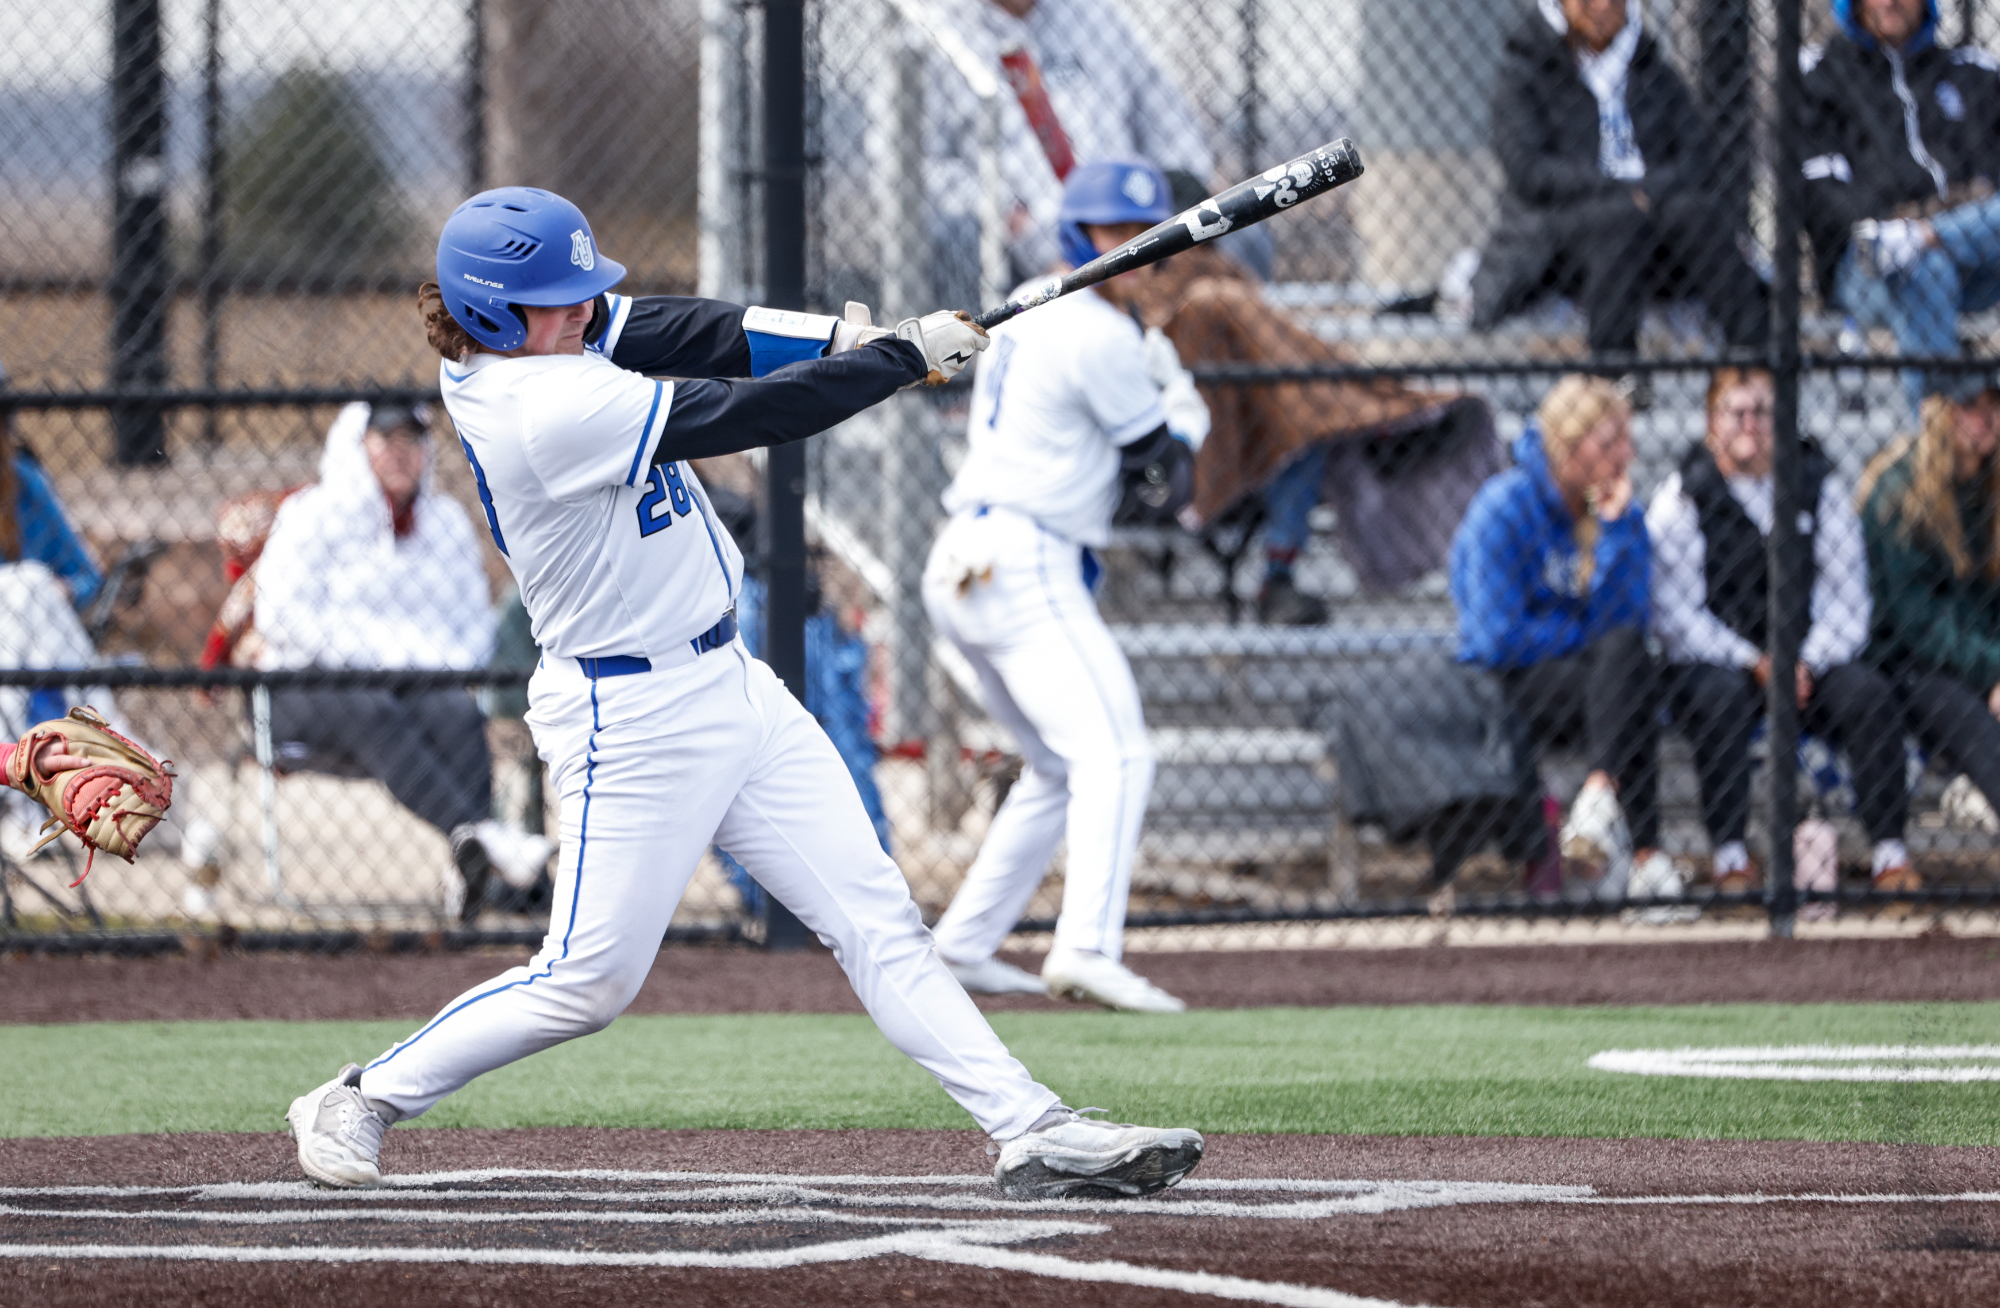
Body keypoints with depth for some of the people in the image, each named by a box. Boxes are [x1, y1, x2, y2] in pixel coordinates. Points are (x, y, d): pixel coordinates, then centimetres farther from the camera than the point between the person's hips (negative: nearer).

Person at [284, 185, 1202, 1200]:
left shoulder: (493, 346, 0)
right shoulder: (554, 412, -27)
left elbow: (668, 329, 6)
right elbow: (752, 414, -25)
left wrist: (836, 338, -9)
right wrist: (905, 356, -15)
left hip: (728, 684, 10)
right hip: (635, 721, -10)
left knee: (877, 922, 4)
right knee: (588, 982, -2)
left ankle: (1029, 1130, 1)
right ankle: (357, 1102, 16)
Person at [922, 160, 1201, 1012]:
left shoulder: (1026, 316, 18)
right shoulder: (1099, 334, -11)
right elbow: (1161, 451, -4)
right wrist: (1191, 413, 20)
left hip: (963, 564, 10)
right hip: (1026, 565, -10)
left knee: (1057, 767, 21)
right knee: (1112, 752, -20)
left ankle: (963, 944, 21)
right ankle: (1086, 949, -36)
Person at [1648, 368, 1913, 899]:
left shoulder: (1818, 486, 7)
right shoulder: (1680, 498, -2)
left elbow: (1847, 594, 4)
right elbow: (1674, 614, -8)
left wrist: (1807, 663, -13)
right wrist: (1753, 664, -18)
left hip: (1809, 663, 3)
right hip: (1713, 661, -3)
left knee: (1867, 691, -26)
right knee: (1722, 694, -36)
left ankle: (1889, 851, -23)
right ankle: (1729, 854, -31)